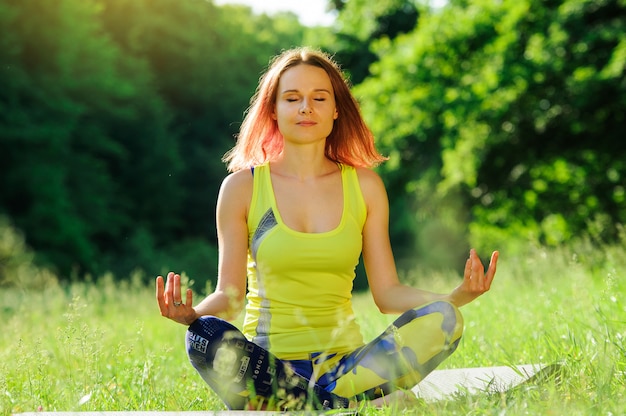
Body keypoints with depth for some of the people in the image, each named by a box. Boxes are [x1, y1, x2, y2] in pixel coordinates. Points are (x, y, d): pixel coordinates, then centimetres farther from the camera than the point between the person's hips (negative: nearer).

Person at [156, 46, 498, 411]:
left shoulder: (364, 186, 7)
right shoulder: (243, 187, 2)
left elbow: (388, 292, 5)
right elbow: (230, 294, 0)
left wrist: (456, 297, -13)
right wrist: (192, 314, -23)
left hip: (344, 360, 2)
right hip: (267, 363, -2)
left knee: (442, 319, -23)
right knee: (207, 335, -35)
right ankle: (341, 402, -26)